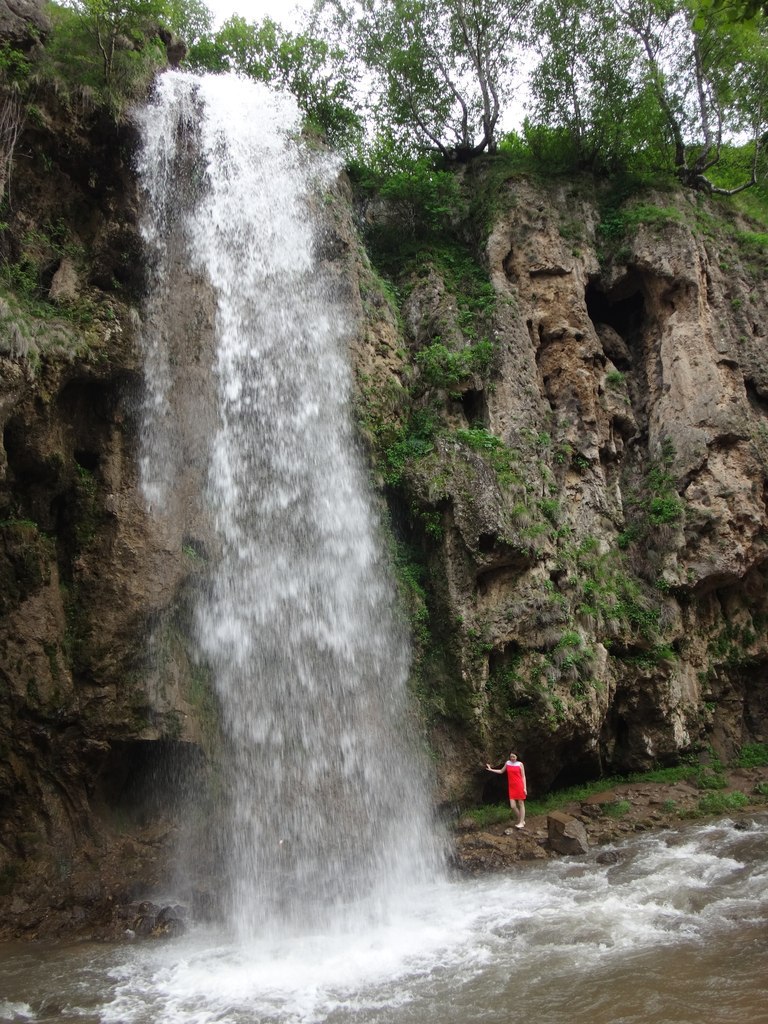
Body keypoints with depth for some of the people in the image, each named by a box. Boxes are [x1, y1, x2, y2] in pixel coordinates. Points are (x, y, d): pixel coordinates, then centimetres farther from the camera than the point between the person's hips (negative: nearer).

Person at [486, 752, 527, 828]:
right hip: (512, 787, 4)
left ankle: (521, 823, 7)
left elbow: (523, 776, 0)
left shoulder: (520, 764, -1)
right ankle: (522, 820, 17)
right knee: (513, 806, -1)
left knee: (521, 804, 1)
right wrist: (491, 769, 18)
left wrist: (525, 788, -6)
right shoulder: (507, 763, 9)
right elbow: (501, 771, 22)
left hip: (519, 786, -4)